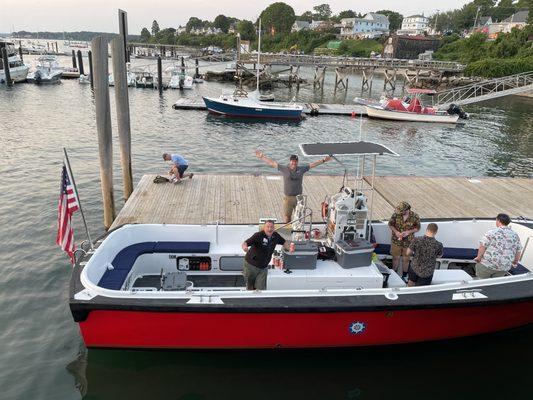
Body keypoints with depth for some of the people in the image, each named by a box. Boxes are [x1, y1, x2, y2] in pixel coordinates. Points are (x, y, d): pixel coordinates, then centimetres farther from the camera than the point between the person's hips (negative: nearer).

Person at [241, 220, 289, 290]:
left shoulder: (276, 236, -4)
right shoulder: (258, 235, -21)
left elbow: (283, 242, 18)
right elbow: (245, 243, -32)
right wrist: (244, 247, -53)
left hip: (263, 268, 4)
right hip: (251, 265, -4)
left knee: (261, 289, 1)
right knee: (250, 288, 12)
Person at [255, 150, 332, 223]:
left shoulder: (301, 169, 2)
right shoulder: (284, 169, -2)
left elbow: (313, 164, 8)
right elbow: (272, 163, 1)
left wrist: (323, 160, 7)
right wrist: (262, 157, 0)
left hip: (299, 197, 1)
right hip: (288, 198, -1)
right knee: (287, 216, 5)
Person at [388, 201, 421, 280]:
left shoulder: (415, 217, -18)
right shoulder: (396, 214, -16)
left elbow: (417, 228, -3)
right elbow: (390, 224, -2)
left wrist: (408, 232, -20)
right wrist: (395, 231, -19)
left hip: (408, 242, -1)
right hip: (396, 240, 1)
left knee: (405, 259, 13)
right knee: (396, 258, 15)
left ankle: (404, 276, 35)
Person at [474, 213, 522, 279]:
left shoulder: (492, 232, -11)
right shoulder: (515, 235, 5)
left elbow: (482, 246, -13)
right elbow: (518, 251, 13)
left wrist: (478, 257, 0)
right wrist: (515, 262, 28)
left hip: (487, 264, -5)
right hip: (504, 268, 5)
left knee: (481, 281, 14)